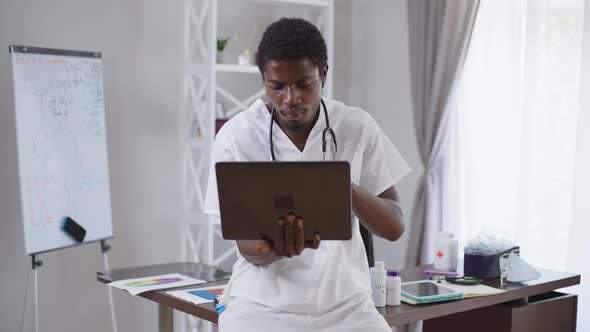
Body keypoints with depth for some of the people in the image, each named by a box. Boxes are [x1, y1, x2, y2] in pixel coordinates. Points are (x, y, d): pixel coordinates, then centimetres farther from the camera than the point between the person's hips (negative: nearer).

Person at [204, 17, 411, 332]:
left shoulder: (357, 126, -5)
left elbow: (394, 227, -5)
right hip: (262, 305, -1)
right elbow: (248, 247, -7)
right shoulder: (236, 137, -9)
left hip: (345, 303, 2)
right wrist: (278, 246, -29)